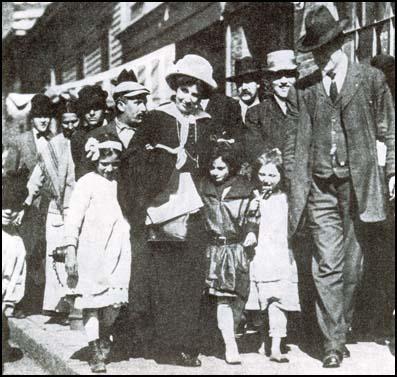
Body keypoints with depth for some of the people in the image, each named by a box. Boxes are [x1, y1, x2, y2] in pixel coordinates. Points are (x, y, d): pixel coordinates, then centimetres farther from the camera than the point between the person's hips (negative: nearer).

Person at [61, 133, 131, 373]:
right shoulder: (87, 183, -3)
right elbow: (74, 218, -6)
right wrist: (70, 249, -12)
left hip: (118, 250, 3)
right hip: (91, 250, -3)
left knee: (116, 299, 0)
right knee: (92, 299, 0)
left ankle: (105, 337, 27)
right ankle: (95, 350, 8)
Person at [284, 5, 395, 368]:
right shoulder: (302, 91, 9)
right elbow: (293, 144, 10)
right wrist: (294, 185, 4)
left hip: (358, 184, 0)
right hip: (321, 187, 0)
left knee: (352, 264, 6)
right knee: (327, 266, -5)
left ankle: (342, 327, 26)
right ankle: (334, 342, -1)